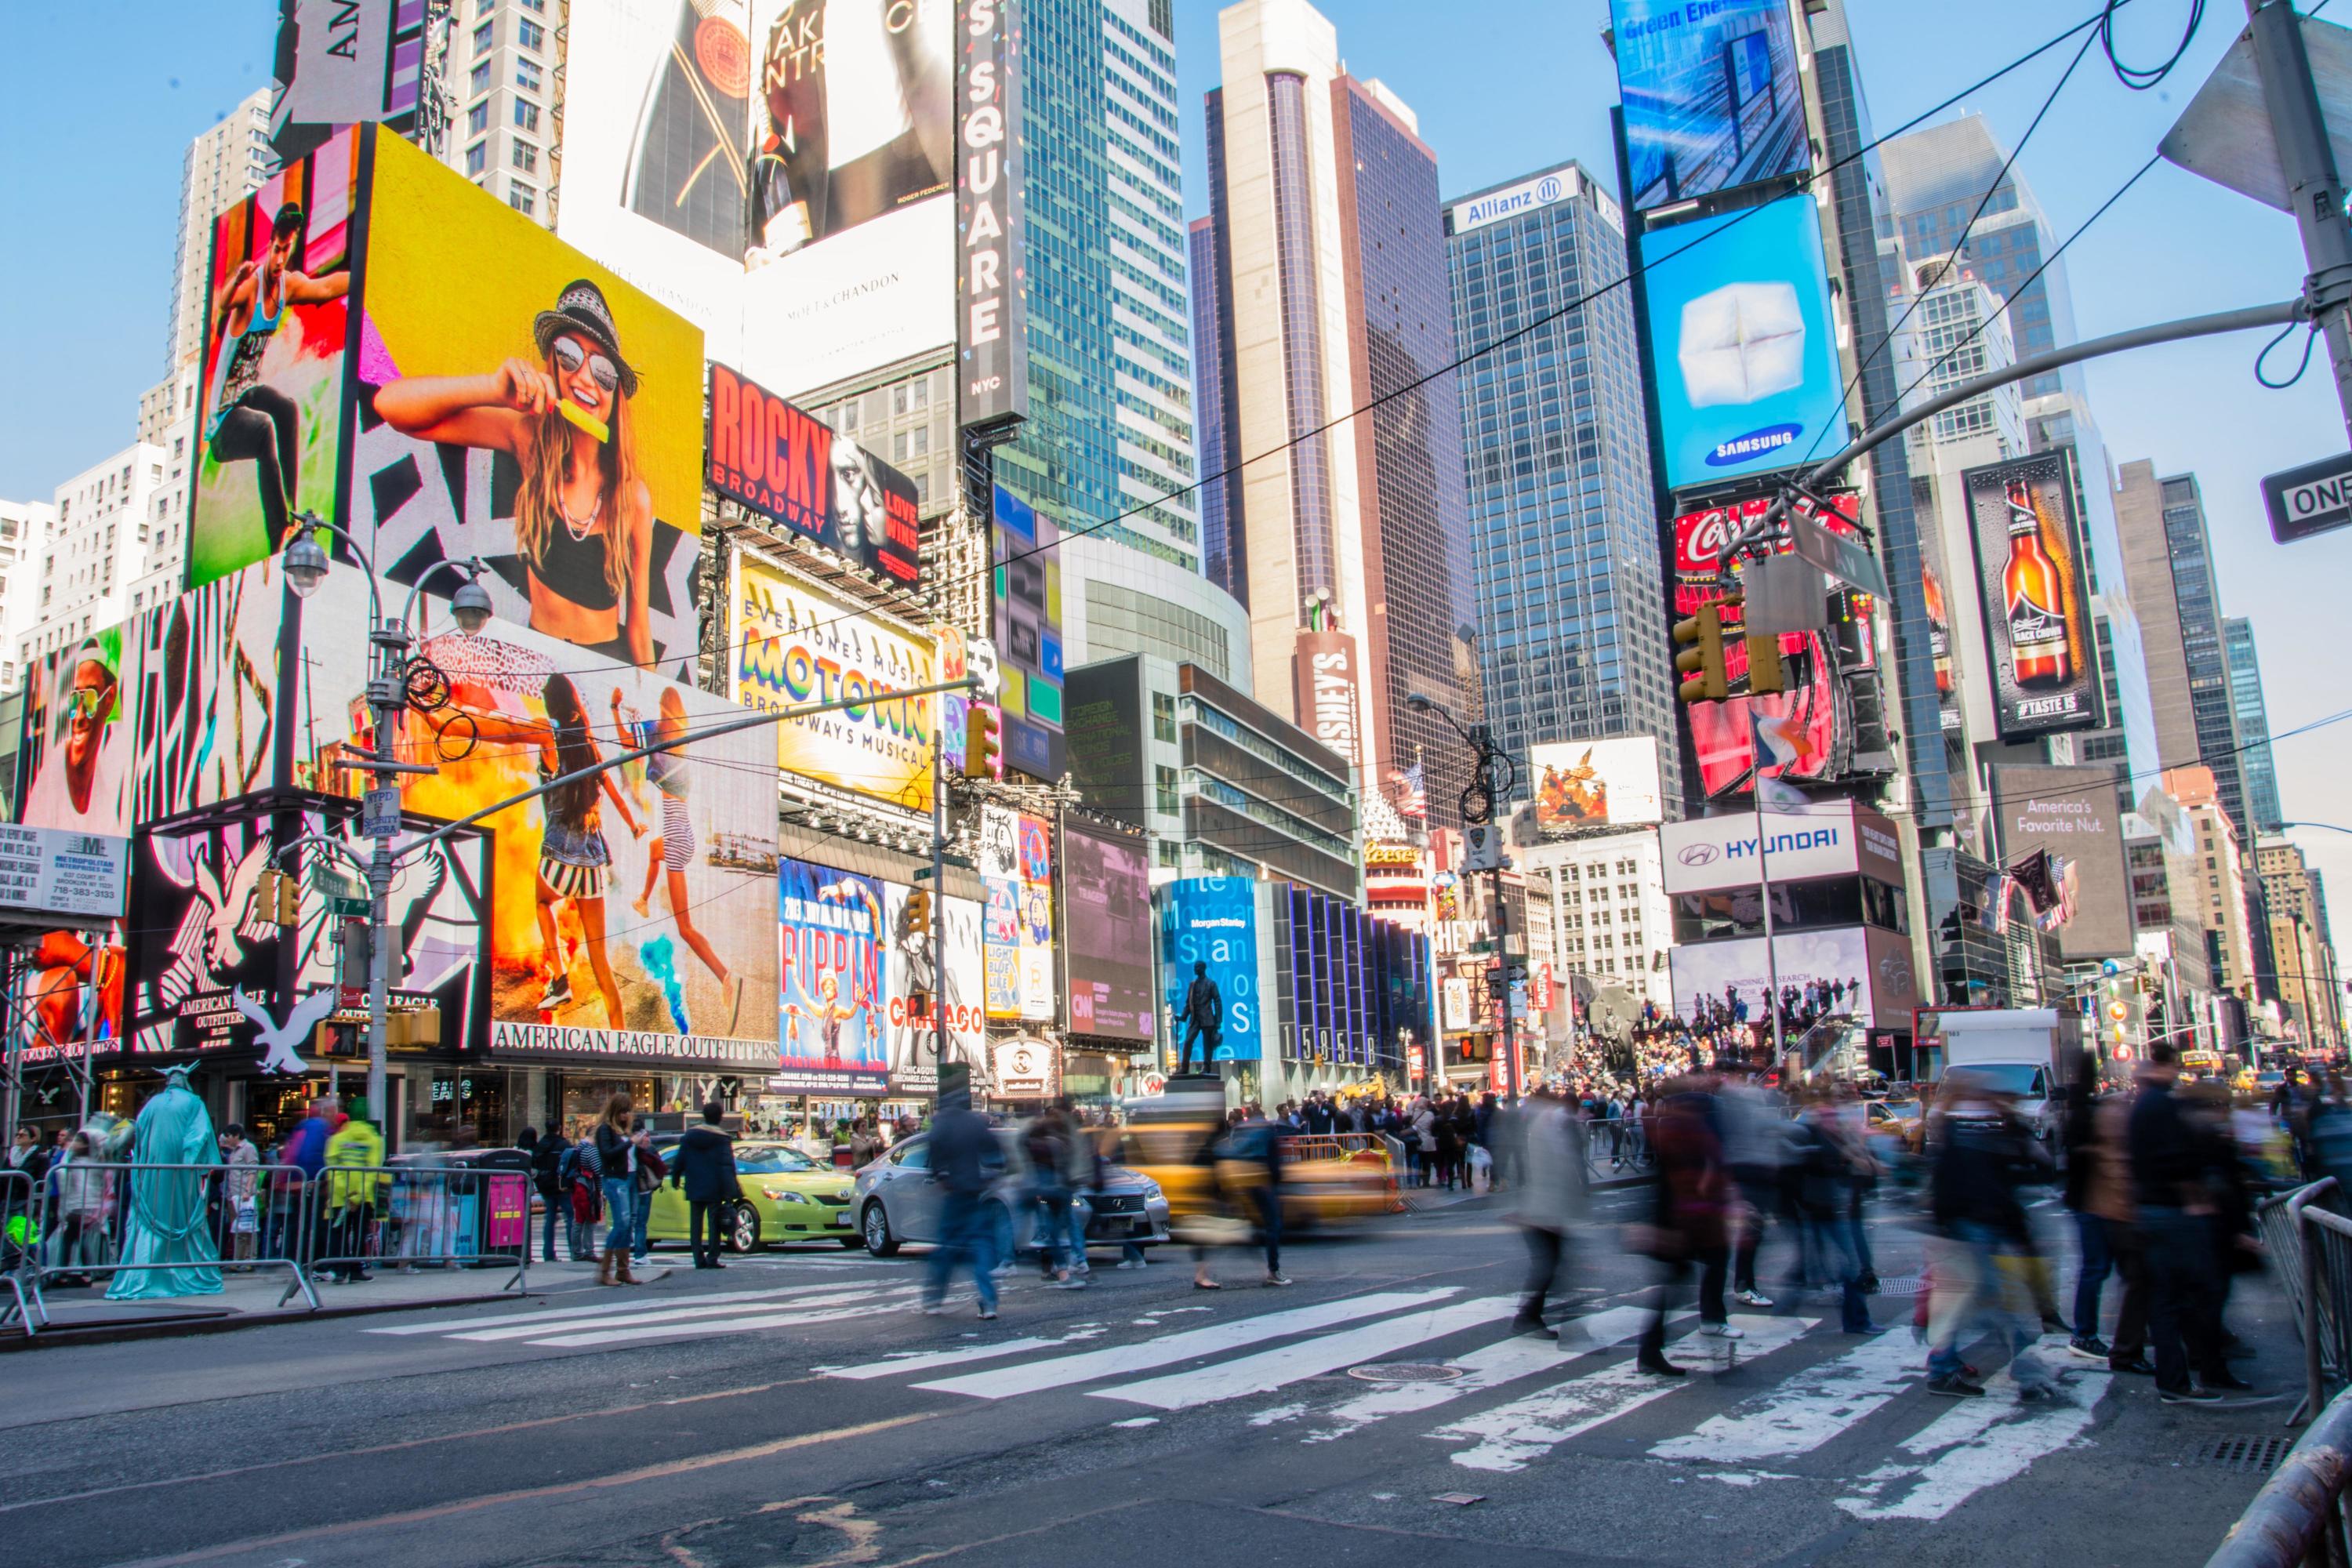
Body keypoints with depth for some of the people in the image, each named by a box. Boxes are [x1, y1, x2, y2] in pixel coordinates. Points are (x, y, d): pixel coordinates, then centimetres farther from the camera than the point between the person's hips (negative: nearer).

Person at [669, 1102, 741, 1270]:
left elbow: (679, 1161, 6)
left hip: (694, 1189, 3)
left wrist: (675, 1179, 18)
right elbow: (727, 1166, -12)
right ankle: (712, 1259, -3)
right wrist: (730, 1191, -13)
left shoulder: (690, 1135, 4)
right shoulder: (722, 1138, -7)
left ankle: (699, 1259, 6)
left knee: (696, 1224, 8)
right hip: (714, 1190, -3)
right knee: (714, 1224, 1)